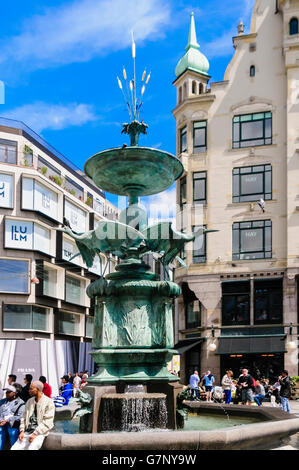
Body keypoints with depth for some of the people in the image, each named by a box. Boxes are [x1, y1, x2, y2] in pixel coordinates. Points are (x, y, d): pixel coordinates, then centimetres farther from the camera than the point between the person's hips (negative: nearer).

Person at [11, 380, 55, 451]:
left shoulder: (48, 402, -5)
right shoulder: (29, 401, 16)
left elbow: (47, 423, -10)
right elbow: (24, 417, 18)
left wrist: (35, 434, -16)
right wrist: (22, 431, 1)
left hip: (39, 433, -6)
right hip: (27, 432, 6)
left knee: (31, 448, -31)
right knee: (14, 448, -14)